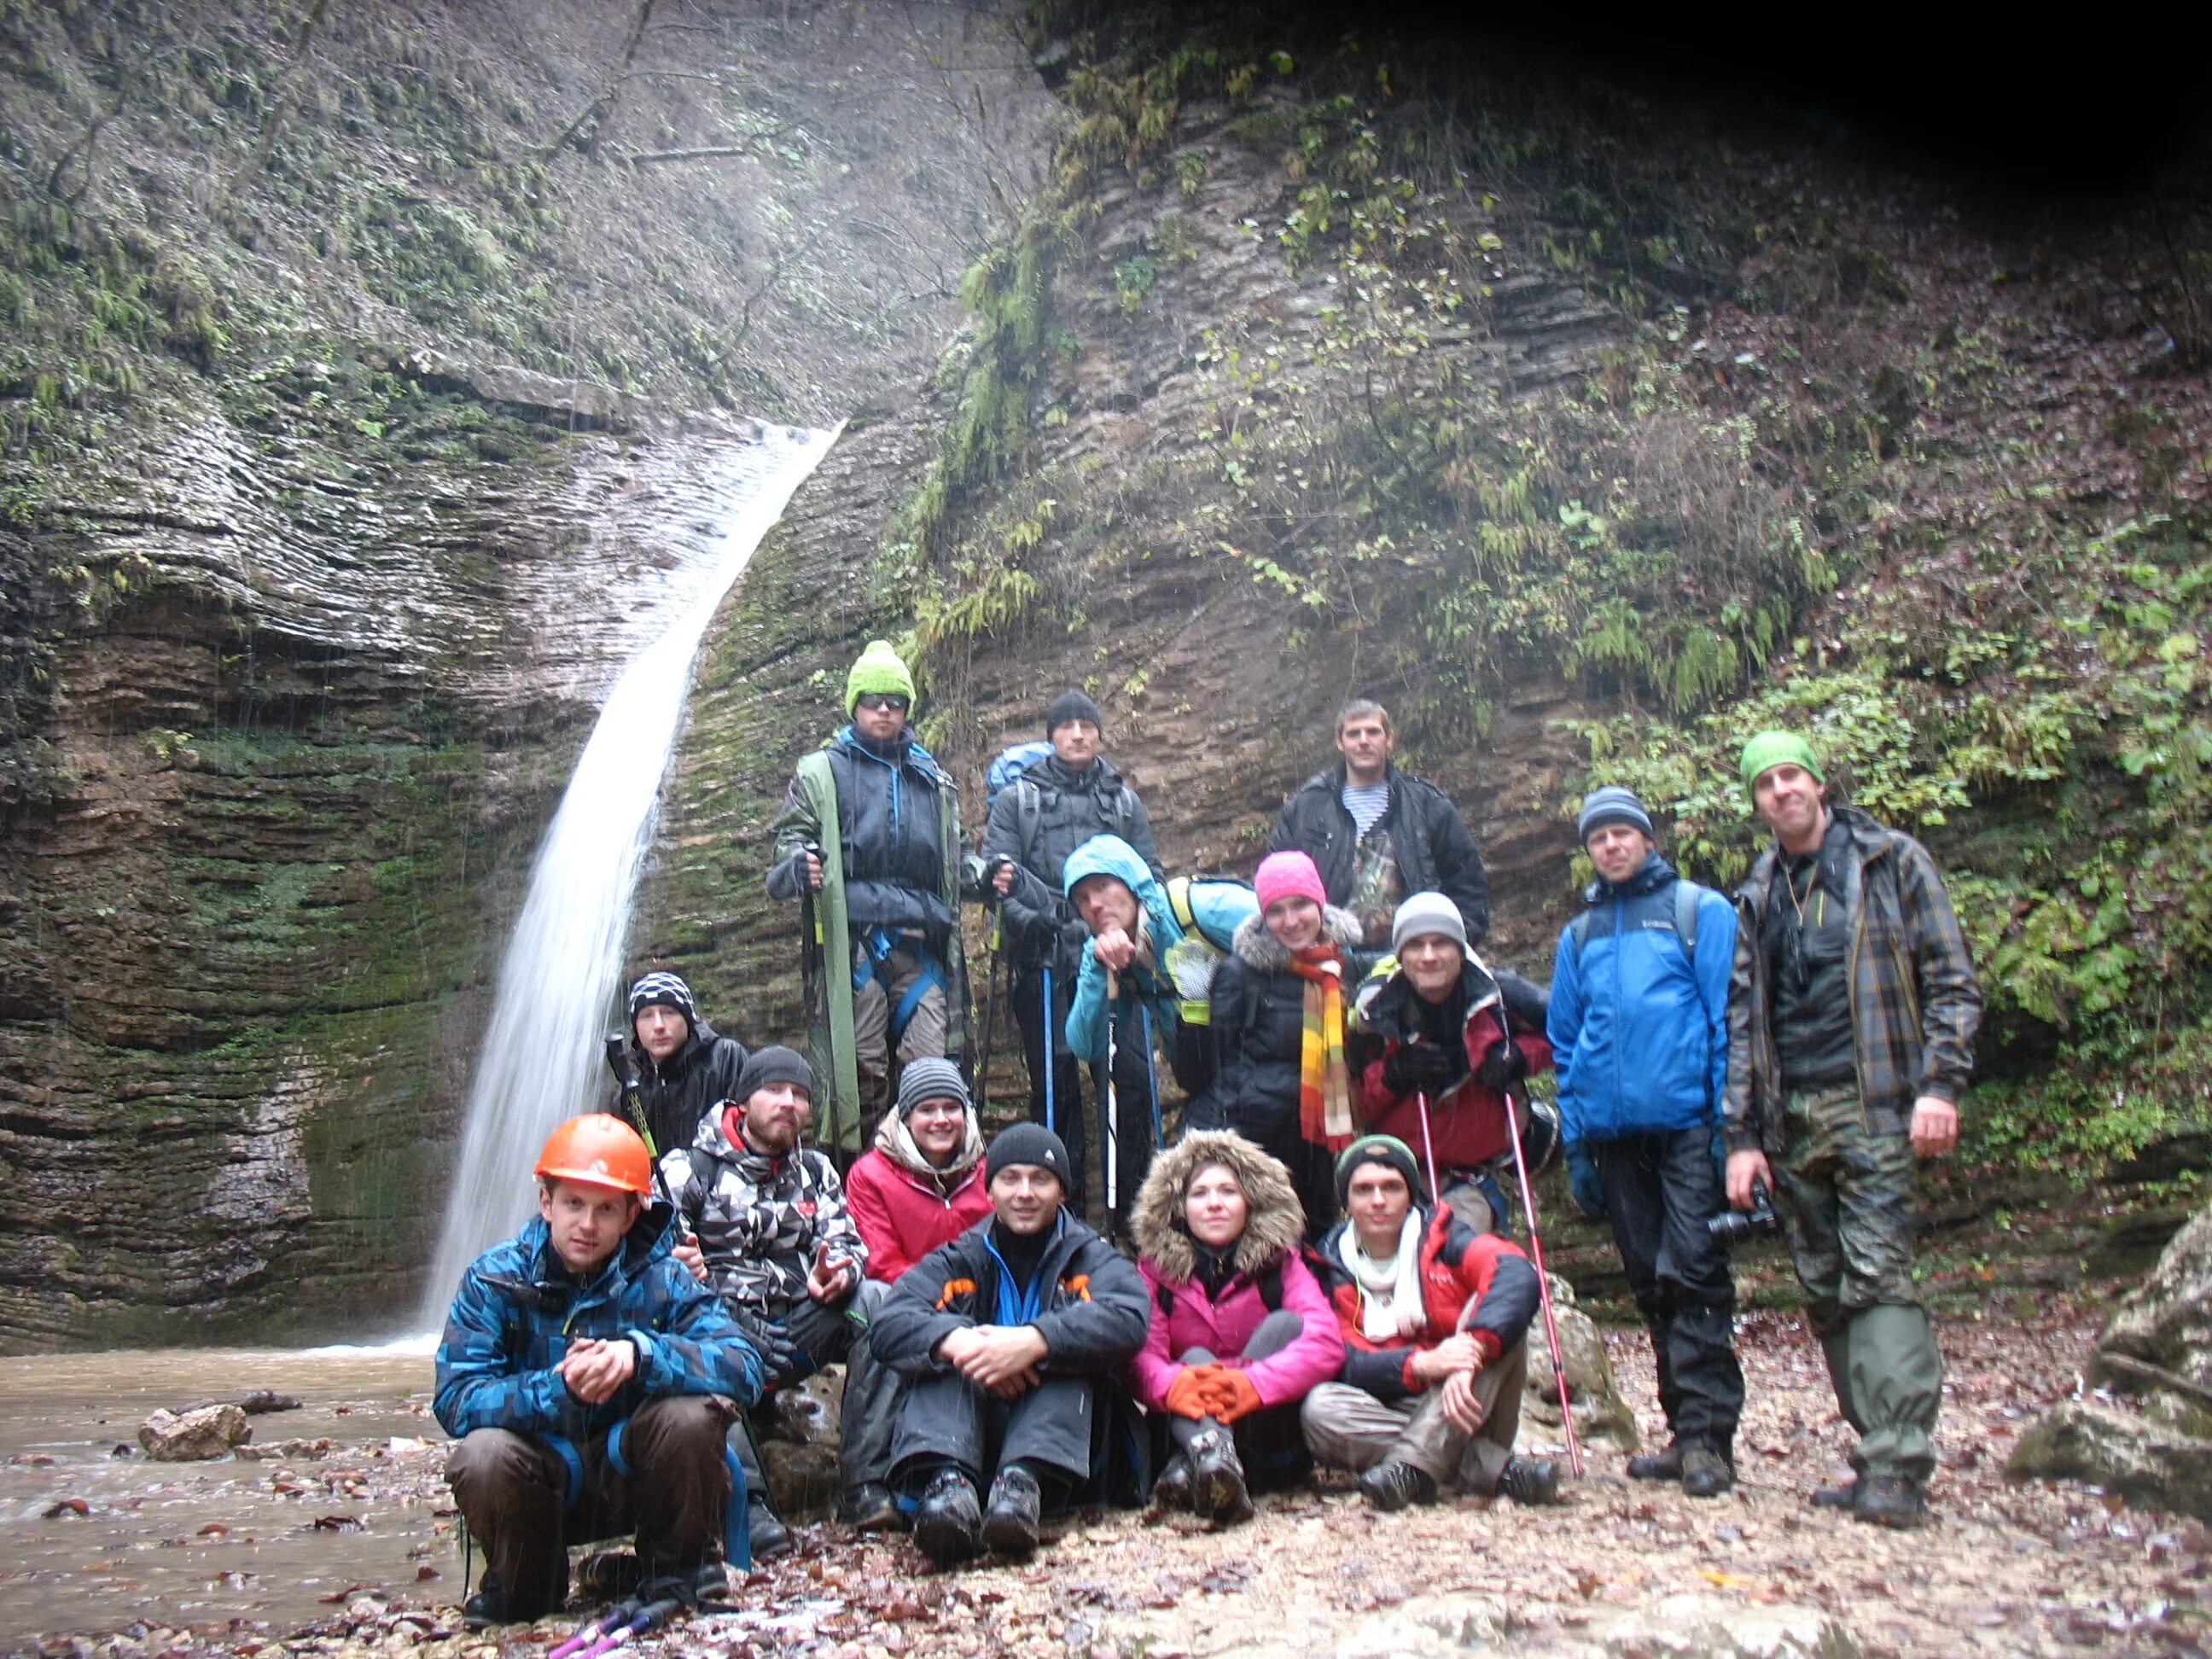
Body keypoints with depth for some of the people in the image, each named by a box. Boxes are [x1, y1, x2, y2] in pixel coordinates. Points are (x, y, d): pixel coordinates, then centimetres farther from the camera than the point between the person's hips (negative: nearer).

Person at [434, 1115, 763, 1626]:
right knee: (483, 1455, -31)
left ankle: (680, 1569, 0)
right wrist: (557, 1389, -36)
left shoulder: (659, 1278, -9)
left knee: (691, 1414, -28)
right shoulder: (494, 1279, -9)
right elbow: (454, 1401, -20)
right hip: (543, 1483, 0)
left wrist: (641, 1353, -37)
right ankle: (523, 1585, 1)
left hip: (631, 1473, 0)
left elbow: (744, 1369, -22)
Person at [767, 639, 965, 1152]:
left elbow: (951, 861, 31)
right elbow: (790, 837, 8)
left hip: (921, 939, 3)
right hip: (853, 938, -3)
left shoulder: (934, 781, 25)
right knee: (860, 1065, -5)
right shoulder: (821, 772, 13)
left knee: (933, 1066, -3)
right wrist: (797, 864, -15)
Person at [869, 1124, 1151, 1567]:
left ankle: (1026, 1481, -45)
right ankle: (948, 1479, -44)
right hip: (967, 1443, 1)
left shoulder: (1092, 1259, 9)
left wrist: (1035, 1342, -33)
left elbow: (1126, 1320, -16)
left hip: (1067, 1442, -1)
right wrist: (955, 1341, -31)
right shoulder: (958, 1261, 13)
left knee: (1069, 1349, -24)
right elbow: (891, 1323, -8)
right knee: (943, 1358, -20)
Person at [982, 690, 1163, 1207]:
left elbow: (1150, 873, 16)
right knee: (1055, 1080, 0)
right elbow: (997, 871, 2)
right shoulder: (1017, 798, 12)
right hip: (1046, 957, -2)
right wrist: (1024, 916, -15)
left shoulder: (1124, 801, 19)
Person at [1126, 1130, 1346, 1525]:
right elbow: (1141, 1354, -17)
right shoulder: (1155, 1268, 0)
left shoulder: (1280, 1262, -2)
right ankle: (1210, 1451, -58)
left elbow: (1327, 1343, -19)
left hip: (1271, 1435, 0)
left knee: (1286, 1324, -21)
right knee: (1194, 1359, -25)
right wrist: (1175, 1385, -41)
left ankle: (1190, 1470, -38)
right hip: (1184, 1426, 0)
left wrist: (1252, 1385, -37)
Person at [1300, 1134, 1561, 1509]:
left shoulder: (1441, 1239, -1)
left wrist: (1472, 1351, -40)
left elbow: (1517, 1274, -23)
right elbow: (1347, 1363, -11)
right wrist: (1421, 1365, -31)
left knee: (1496, 1315, -23)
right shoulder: (1333, 1268, 2)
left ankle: (1411, 1467, -34)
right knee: (1320, 1408, -28)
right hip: (1391, 1412, 1)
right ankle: (1493, 1468, -32)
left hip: (1463, 1413, -1)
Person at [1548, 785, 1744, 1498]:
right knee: (1649, 1282, 8)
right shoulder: (1579, 934, 16)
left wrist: (1729, 1119, -8)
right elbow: (1564, 1040, 18)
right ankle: (1686, 1430, 17)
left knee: (1693, 1272, -9)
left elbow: (1727, 1016, -2)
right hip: (1614, 1130, 5)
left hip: (1687, 1123, -5)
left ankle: (1707, 1434, -3)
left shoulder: (1700, 910, 4)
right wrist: (1575, 1139, 12)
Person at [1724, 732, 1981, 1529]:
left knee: (1877, 1276, -13)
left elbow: (1952, 980, 0)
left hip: (1872, 1104, -5)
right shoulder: (1756, 896, 16)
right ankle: (1877, 1456, 12)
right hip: (1790, 1118, 5)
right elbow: (1741, 1020, 14)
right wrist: (1742, 1135, 8)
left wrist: (1940, 1083, -13)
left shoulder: (1893, 862, 5)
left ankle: (1897, 1471, -12)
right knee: (1824, 1292, 5)